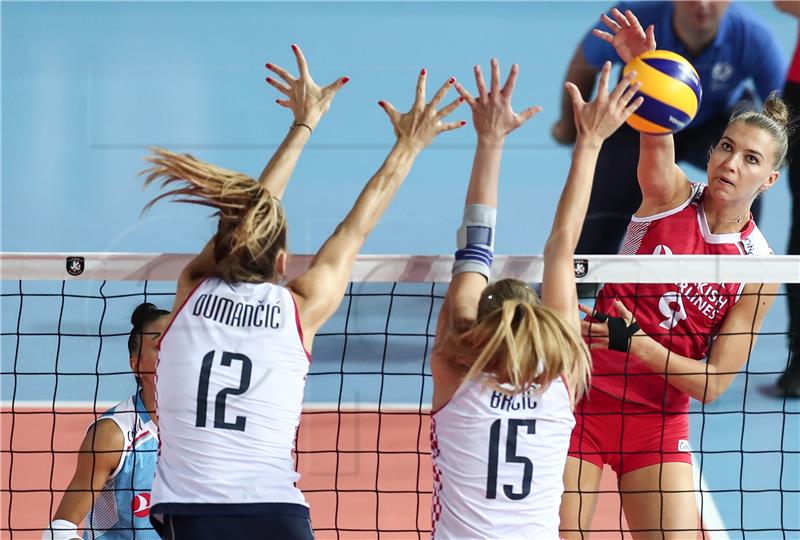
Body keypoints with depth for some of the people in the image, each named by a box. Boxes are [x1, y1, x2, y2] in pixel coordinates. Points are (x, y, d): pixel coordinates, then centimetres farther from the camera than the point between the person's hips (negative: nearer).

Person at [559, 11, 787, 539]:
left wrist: (635, 343, -21)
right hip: (587, 394, -1)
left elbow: (713, 383, -9)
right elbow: (658, 138, -27)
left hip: (660, 417, 1)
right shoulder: (671, 197, -5)